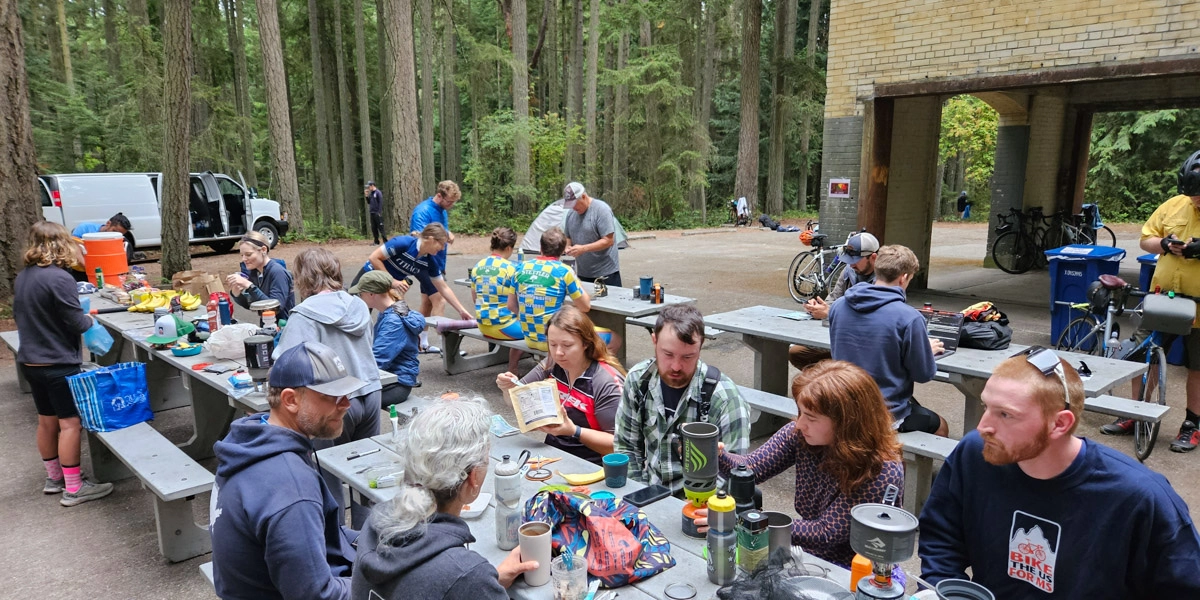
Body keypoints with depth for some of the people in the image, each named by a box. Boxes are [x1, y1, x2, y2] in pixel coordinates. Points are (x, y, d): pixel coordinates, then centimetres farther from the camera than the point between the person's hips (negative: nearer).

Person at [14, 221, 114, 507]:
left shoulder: (22, 277, 6)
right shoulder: (59, 277, -20)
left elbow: (19, 315, 18)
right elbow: (76, 322, -18)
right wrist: (90, 320, 2)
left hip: (30, 362, 9)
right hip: (58, 364, -9)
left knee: (47, 420, 19)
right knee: (70, 423, -2)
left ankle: (54, 478, 32)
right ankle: (73, 489, 3)